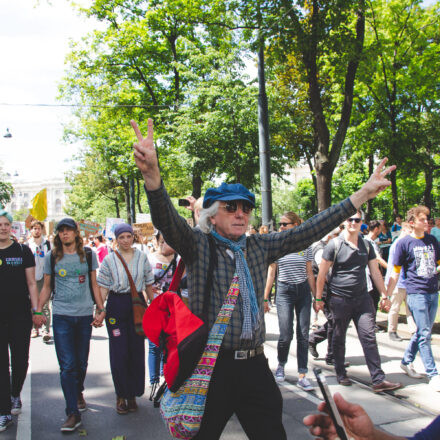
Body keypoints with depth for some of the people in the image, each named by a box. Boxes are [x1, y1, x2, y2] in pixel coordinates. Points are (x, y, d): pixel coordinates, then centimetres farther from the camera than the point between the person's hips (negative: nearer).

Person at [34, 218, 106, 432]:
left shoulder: (88, 254, 5)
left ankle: (78, 392, 40)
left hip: (85, 315, 1)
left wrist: (101, 310, 4)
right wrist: (38, 310, 1)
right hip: (61, 316, -1)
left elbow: (94, 285, 10)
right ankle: (73, 413, 0)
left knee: (81, 362, 11)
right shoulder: (51, 257, 4)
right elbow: (46, 287, 10)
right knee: (67, 365, -5)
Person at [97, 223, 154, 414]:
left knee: (137, 350, 3)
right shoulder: (109, 260, 3)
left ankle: (133, 394, 16)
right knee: (119, 352, -2)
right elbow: (103, 287, 1)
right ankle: (121, 395, 11)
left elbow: (148, 285, 11)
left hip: (137, 304, 1)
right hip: (116, 305, -1)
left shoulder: (142, 257, 7)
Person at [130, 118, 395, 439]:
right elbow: (167, 220, -20)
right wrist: (152, 174, -40)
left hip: (255, 367, 4)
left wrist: (364, 194, 1)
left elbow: (309, 231, 5)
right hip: (210, 365, -4)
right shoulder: (197, 244, -3)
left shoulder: (260, 247, 9)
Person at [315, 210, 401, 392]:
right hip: (340, 300, -3)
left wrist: (384, 295, 12)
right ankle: (341, 374, 26)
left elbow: (375, 272, 14)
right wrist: (318, 298, -4)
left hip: (362, 298, 3)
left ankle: (378, 380, -1)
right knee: (339, 339, 9)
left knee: (369, 337, -2)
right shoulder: (334, 245, -5)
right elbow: (322, 273, -3)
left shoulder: (366, 245, 8)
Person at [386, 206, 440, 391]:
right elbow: (395, 272, -1)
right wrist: (387, 295, -2)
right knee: (424, 334, -5)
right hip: (416, 293, -5)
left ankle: (406, 361, 31)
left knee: (422, 332, 13)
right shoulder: (404, 243, -4)